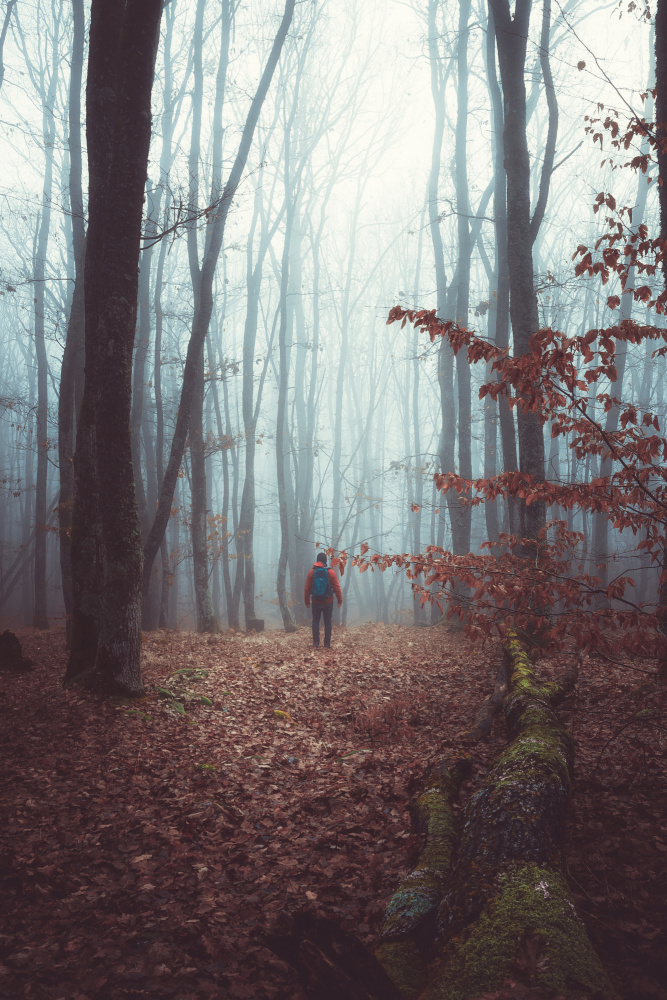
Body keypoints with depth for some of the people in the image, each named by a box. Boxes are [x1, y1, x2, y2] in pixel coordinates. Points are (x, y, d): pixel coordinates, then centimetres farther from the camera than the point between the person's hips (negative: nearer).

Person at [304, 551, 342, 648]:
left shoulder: (311, 572, -4)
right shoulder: (330, 572, -8)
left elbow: (307, 588, 0)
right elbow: (337, 587, -6)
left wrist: (307, 601, 9)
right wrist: (340, 600, 3)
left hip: (316, 602, 1)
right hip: (328, 602, -1)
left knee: (315, 621, 12)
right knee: (327, 622, 7)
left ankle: (315, 643, 4)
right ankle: (327, 644, 6)